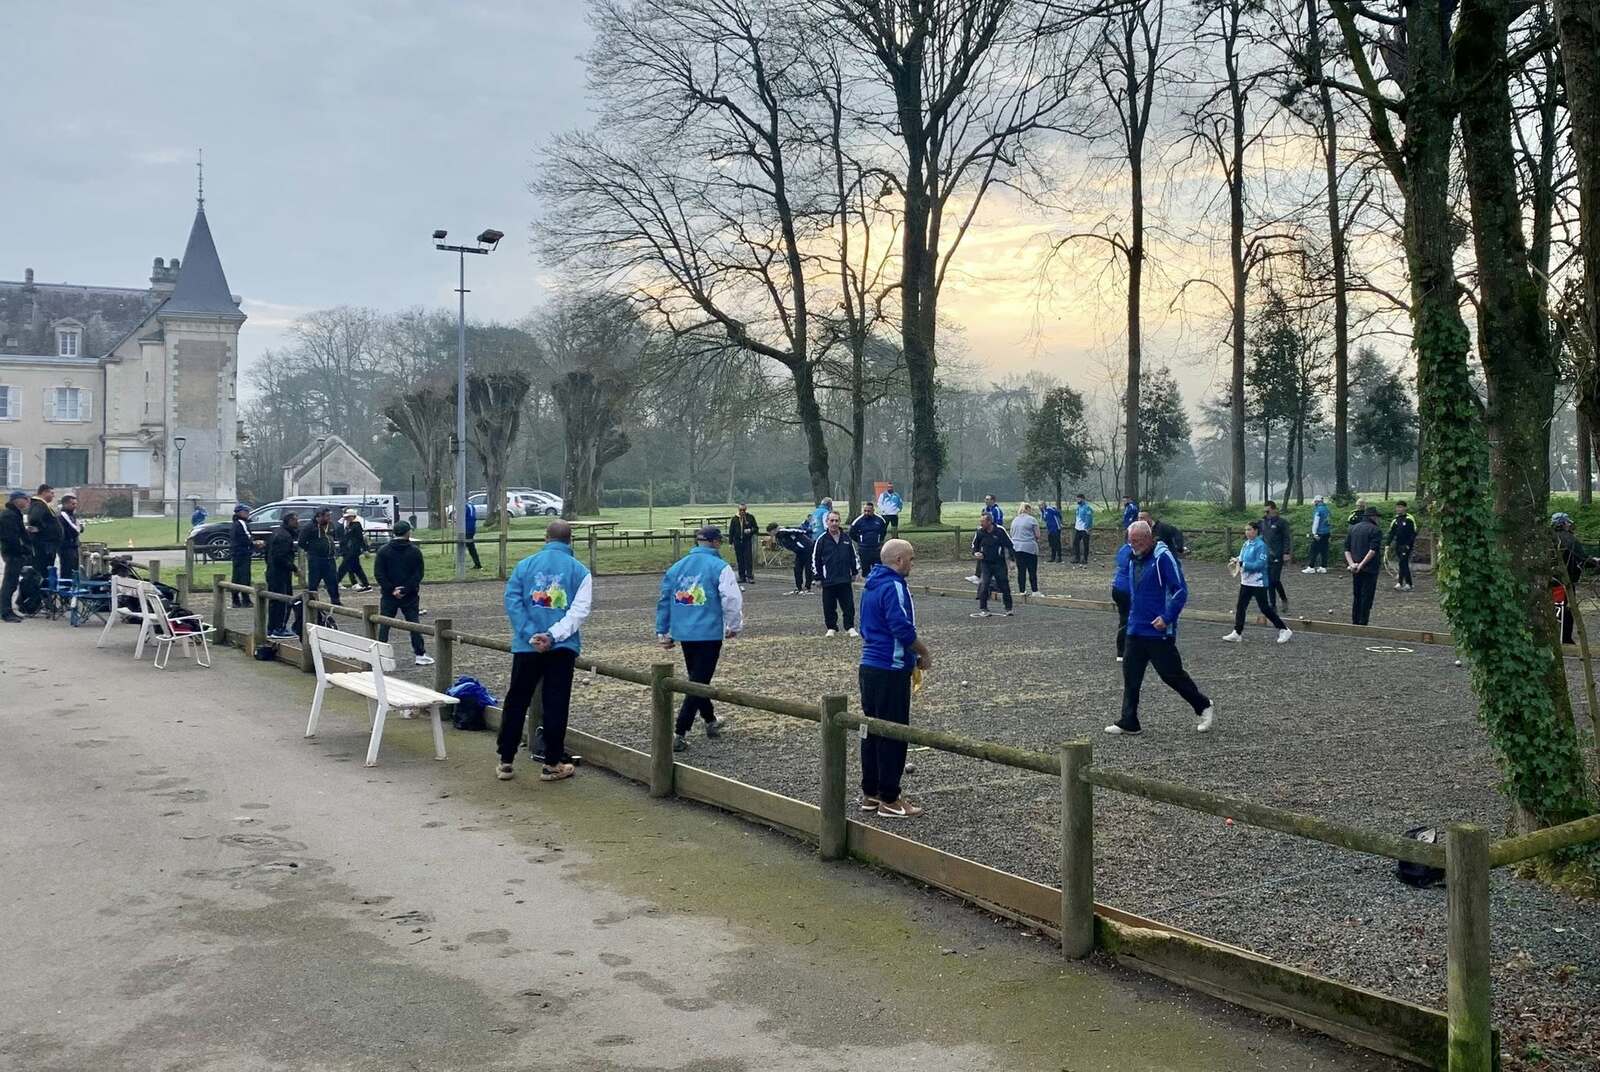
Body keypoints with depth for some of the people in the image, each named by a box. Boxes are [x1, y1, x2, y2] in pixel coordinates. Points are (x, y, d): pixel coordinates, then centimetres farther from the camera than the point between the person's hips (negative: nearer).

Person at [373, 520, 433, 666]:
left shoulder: (383, 551, -3)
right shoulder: (415, 551, -5)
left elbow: (378, 574, -8)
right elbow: (418, 574, -10)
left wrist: (391, 589, -9)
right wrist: (406, 589, -11)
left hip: (388, 595, 0)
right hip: (410, 596, 0)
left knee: (384, 625, 9)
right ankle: (420, 655, 4)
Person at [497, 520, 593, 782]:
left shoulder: (525, 564, 5)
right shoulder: (580, 571, 0)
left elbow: (512, 601, -5)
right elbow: (580, 610, -10)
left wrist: (531, 635, -11)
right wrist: (552, 636, -15)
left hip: (526, 646, 2)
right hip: (563, 648, -1)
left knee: (516, 702, 12)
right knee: (555, 705, 4)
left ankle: (505, 761, 16)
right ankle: (552, 764, 9)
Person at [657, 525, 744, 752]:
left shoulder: (677, 566, 9)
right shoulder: (719, 567, -8)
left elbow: (664, 600, 12)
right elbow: (731, 599, -12)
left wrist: (662, 632, 19)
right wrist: (734, 626, 4)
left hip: (683, 633, 6)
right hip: (710, 633, -6)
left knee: (696, 678, 22)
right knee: (699, 683, -2)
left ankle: (711, 721, 39)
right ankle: (679, 733, -9)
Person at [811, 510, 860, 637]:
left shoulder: (846, 537, 5)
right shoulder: (822, 539, -3)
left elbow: (854, 555, 14)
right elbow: (815, 559, 1)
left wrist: (855, 571, 12)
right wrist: (818, 576, 0)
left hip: (845, 579, 1)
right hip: (828, 581, -1)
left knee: (849, 605, 2)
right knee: (829, 607, 4)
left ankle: (850, 627, 13)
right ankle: (832, 628, 18)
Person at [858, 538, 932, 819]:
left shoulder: (871, 584, 13)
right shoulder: (893, 587, -17)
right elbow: (903, 630, -24)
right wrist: (924, 654, -8)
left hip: (869, 666, 9)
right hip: (891, 670, -9)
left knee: (872, 731, 14)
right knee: (894, 735, -2)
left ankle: (870, 793, 21)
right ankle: (889, 800, 3)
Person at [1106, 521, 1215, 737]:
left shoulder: (1163, 557, -13)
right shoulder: (1133, 560, 12)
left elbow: (1180, 591, -16)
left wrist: (1167, 618, -21)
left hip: (1159, 632, -8)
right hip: (1136, 630, 8)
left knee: (1172, 674, 0)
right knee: (1131, 675, 4)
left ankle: (1204, 708, 20)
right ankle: (1129, 723, 9)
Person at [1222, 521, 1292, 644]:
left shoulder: (1260, 545, -16)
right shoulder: (1246, 544, 8)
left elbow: (1260, 564, -22)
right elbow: (1242, 558, 18)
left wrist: (1243, 564, -24)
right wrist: (1237, 560, -4)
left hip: (1258, 582, -8)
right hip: (1246, 582, 8)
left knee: (1265, 608, -2)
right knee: (1240, 606, 6)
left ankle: (1284, 630, 10)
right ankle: (1237, 633, 12)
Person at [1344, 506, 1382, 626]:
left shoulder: (1353, 528, 11)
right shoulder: (1374, 530, -9)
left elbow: (1347, 549, 6)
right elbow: (1373, 550, -19)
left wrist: (1351, 563, -3)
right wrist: (1362, 565, -19)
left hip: (1355, 570, 6)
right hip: (1369, 569, -6)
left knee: (1356, 597, 15)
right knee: (1366, 598, -1)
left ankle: (1355, 623, 19)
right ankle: (1362, 624, -2)